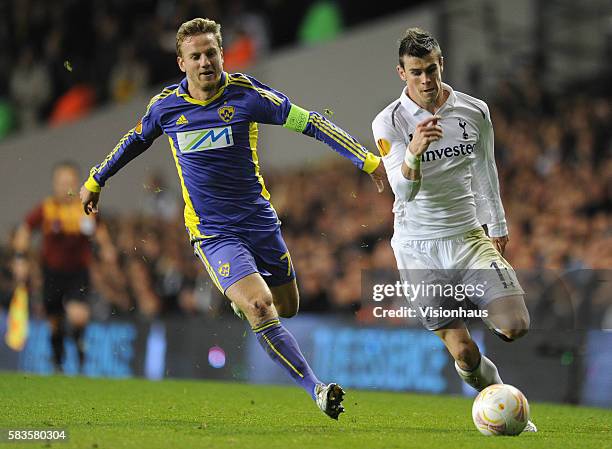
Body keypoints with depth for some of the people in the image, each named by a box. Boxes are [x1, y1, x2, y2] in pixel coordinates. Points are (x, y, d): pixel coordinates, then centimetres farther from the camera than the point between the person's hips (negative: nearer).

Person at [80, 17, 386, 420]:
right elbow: (135, 141, 17)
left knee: (287, 308, 12)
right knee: (259, 306, -22)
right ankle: (316, 389, -19)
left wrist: (369, 161, -12)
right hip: (212, 232, -2)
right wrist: (95, 182, 27)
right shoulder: (166, 105, -4)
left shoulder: (246, 93, -10)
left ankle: (240, 295, 46)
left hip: (260, 220, 2)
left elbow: (309, 122, -8)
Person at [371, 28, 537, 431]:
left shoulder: (475, 111, 1)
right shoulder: (389, 123, -9)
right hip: (418, 250, -2)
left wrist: (498, 227, 22)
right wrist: (413, 152, -40)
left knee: (515, 327, -18)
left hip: (469, 238, 2)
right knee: (465, 355, -8)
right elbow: (403, 190, -20)